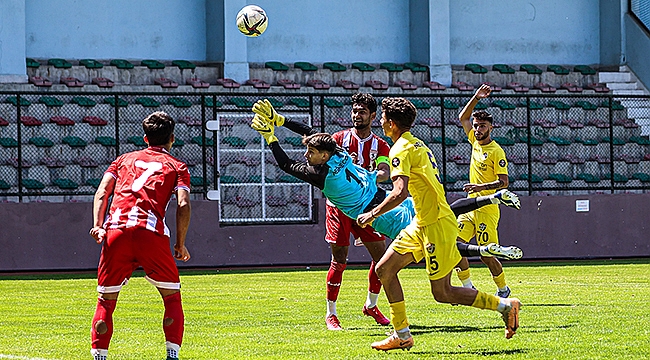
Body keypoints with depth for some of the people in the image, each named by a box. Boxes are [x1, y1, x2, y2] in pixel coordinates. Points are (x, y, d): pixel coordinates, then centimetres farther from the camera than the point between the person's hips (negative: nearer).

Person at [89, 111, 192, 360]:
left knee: (106, 300, 12)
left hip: (116, 230, 2)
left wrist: (98, 226, 3)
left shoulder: (124, 159, 27)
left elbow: (101, 193, 12)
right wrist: (180, 244, 8)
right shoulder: (176, 166, 18)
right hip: (151, 232, -2)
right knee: (172, 297, 12)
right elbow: (183, 205, 2)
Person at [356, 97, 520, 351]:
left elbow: (400, 193, -27)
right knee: (384, 269, 6)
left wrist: (373, 214, -17)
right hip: (422, 223, 10)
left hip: (436, 225, -10)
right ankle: (402, 335, 8)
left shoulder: (401, 150, -16)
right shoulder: (417, 144, 15)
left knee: (442, 293, -5)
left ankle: (504, 305, 3)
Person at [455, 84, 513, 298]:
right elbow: (462, 118, 21)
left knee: (486, 255, -6)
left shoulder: (496, 152, -10)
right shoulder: (475, 142, 11)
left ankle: (503, 289, 14)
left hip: (487, 208, -7)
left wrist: (482, 186, -26)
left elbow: (504, 181, -14)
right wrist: (476, 98, 11)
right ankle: (467, 287, 2)